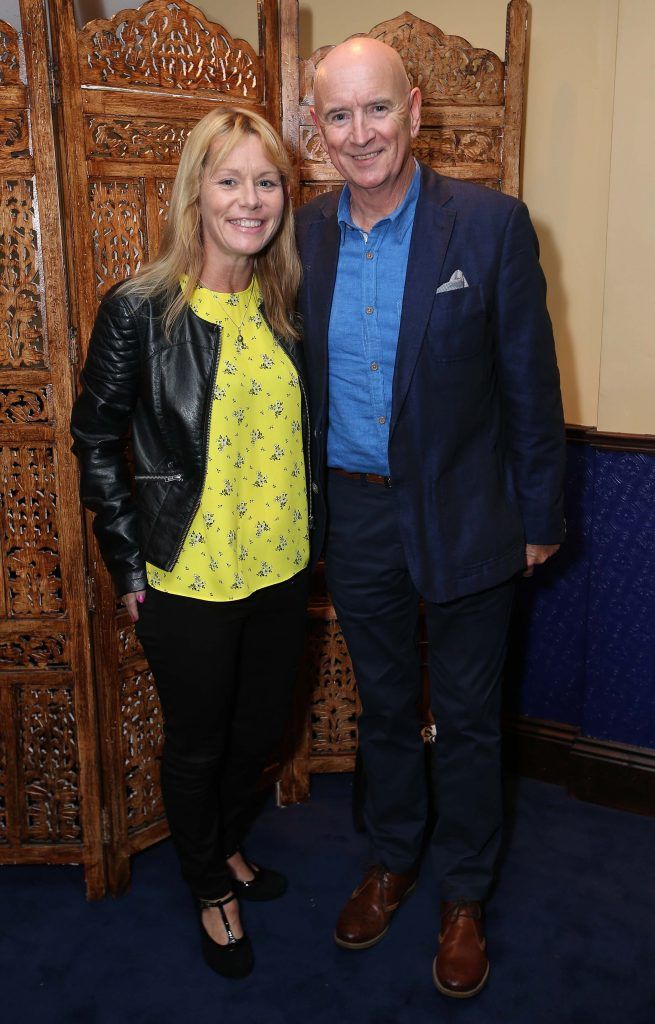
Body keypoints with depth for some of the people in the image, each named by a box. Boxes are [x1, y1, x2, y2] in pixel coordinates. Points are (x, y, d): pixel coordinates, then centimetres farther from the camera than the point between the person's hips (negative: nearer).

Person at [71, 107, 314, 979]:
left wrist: (308, 533, 9)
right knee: (197, 745, 15)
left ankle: (228, 845, 51)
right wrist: (130, 567, -8)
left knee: (261, 729, 22)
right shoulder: (138, 311, -14)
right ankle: (210, 889, 42)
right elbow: (97, 442, -8)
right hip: (189, 579, -5)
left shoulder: (285, 304, 1)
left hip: (281, 568, 5)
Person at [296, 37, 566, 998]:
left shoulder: (491, 224, -11)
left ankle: (464, 896, 36)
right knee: (383, 704, 20)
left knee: (468, 717, 12)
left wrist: (540, 516, -4)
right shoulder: (303, 235, 0)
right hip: (354, 514, 3)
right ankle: (393, 858, 44)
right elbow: (298, 380, 7)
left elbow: (529, 382, -7)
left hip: (462, 516, -3)